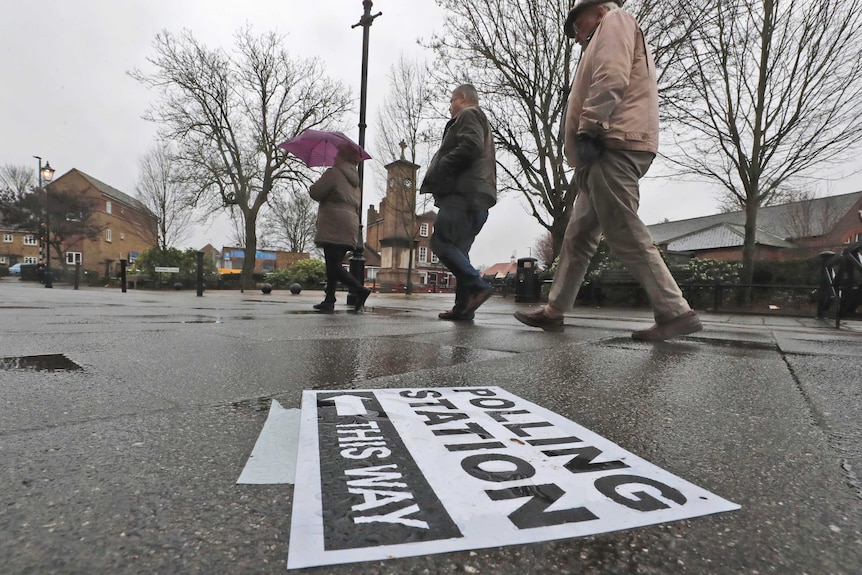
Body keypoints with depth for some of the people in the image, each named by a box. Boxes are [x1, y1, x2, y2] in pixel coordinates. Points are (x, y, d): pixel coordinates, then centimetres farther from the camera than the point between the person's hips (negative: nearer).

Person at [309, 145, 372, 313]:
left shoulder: (334, 172, -3)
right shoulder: (354, 180, 22)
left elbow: (315, 193, -6)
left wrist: (313, 187, 15)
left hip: (334, 227, -9)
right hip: (350, 226, 9)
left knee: (333, 265, -10)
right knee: (334, 264, 10)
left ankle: (360, 289, -19)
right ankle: (329, 301, 12)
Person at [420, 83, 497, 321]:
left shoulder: (468, 115, 4)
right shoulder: (481, 122, 35)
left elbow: (470, 146, -16)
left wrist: (438, 171, -9)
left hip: (464, 193, -10)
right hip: (477, 197, 10)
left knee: (441, 242, -15)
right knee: (458, 249, 5)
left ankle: (478, 286, -20)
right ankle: (464, 306, 0)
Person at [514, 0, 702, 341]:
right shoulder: (605, 41, 36)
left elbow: (611, 78, -12)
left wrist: (587, 130, -18)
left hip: (614, 144, -10)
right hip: (610, 148, 10)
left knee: (624, 235, -14)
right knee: (578, 235, 7)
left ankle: (676, 313, -10)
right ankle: (554, 310, 12)